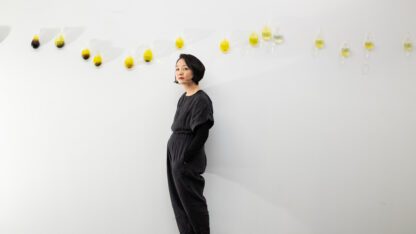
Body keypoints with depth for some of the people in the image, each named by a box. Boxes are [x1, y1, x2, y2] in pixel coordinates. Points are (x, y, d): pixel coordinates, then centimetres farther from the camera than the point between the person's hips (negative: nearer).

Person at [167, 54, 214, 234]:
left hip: (187, 160, -8)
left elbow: (201, 135, -18)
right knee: (179, 203, 12)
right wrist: (176, 157, 5)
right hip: (174, 154, 8)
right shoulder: (183, 98, 11)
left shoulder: (201, 99, -13)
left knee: (192, 203, 1)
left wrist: (184, 159, -16)